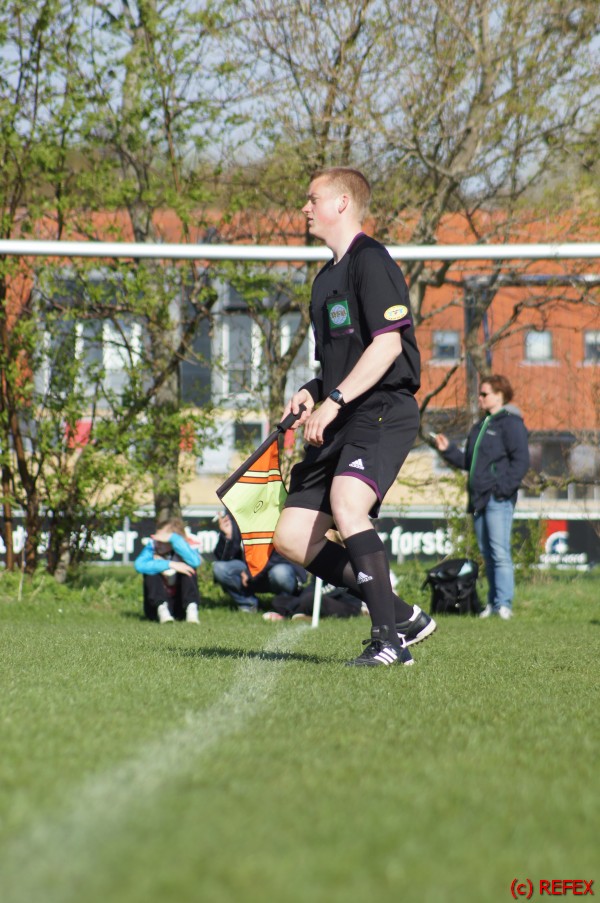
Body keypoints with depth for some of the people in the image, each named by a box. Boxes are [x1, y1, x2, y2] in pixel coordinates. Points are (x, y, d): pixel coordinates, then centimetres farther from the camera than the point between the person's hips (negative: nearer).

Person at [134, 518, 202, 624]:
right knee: (151, 572, -21)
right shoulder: (152, 547, -8)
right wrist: (170, 565, -34)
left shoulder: (182, 548, -8)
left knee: (189, 568, -20)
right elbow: (139, 565, -29)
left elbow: (196, 562, -34)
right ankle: (162, 610, -35)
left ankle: (192, 609, -35)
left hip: (180, 608, 0)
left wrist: (174, 538, -33)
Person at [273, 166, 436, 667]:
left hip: (384, 412, -10)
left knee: (346, 505, -32)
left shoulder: (370, 260, -8)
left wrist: (334, 400, -21)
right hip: (343, 423, 10)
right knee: (291, 536, 2)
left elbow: (388, 343, -18)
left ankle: (389, 641, -27)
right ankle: (403, 615, 8)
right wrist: (311, 393, 11)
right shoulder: (327, 276, 22)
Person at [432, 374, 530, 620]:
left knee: (500, 552, -15)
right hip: (479, 498, 9)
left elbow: (521, 460, -12)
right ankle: (493, 602, 13)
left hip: (499, 499, -9)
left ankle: (504, 604, -18)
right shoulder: (480, 426, 23)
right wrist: (448, 450, 13)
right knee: (487, 553, 10)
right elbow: (468, 461, 26)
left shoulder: (510, 422, -4)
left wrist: (504, 487, -18)